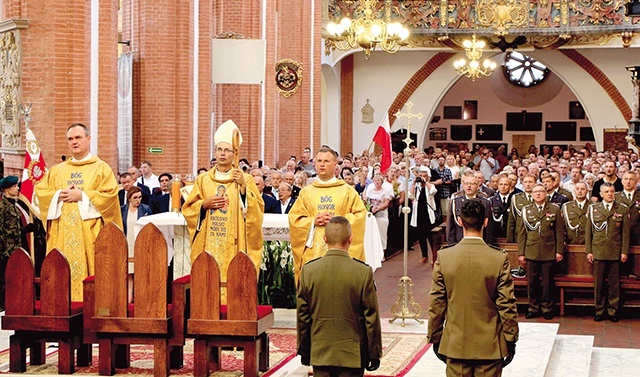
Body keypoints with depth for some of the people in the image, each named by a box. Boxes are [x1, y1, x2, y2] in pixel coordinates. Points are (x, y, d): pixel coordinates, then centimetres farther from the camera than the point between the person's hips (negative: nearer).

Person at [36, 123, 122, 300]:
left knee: (89, 269, -9)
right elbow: (40, 191, 12)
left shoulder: (101, 168, 6)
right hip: (61, 234, 4)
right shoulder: (57, 170, 18)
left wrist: (82, 196, -11)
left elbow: (110, 194, -6)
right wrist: (58, 195, -6)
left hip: (89, 232, -3)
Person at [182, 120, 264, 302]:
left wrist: (243, 187, -13)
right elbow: (187, 208, 13)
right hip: (208, 244, 2)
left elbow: (258, 209, -3)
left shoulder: (246, 179, 4)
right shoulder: (203, 180, 11)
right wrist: (204, 204, -5)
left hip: (233, 245, -2)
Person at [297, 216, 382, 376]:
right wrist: (374, 353, 5)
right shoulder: (364, 272, -11)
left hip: (319, 354, 2)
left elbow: (302, 316, 2)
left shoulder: (308, 271, -4)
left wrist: (304, 351, 13)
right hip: (353, 354, -2)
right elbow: (371, 317, -6)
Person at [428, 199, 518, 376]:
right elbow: (507, 304, -7)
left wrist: (435, 338, 9)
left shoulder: (444, 257, -7)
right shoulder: (499, 258, -11)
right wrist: (510, 340, 4)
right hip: (489, 346, -1)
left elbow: (436, 303, -2)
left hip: (455, 346, 1)